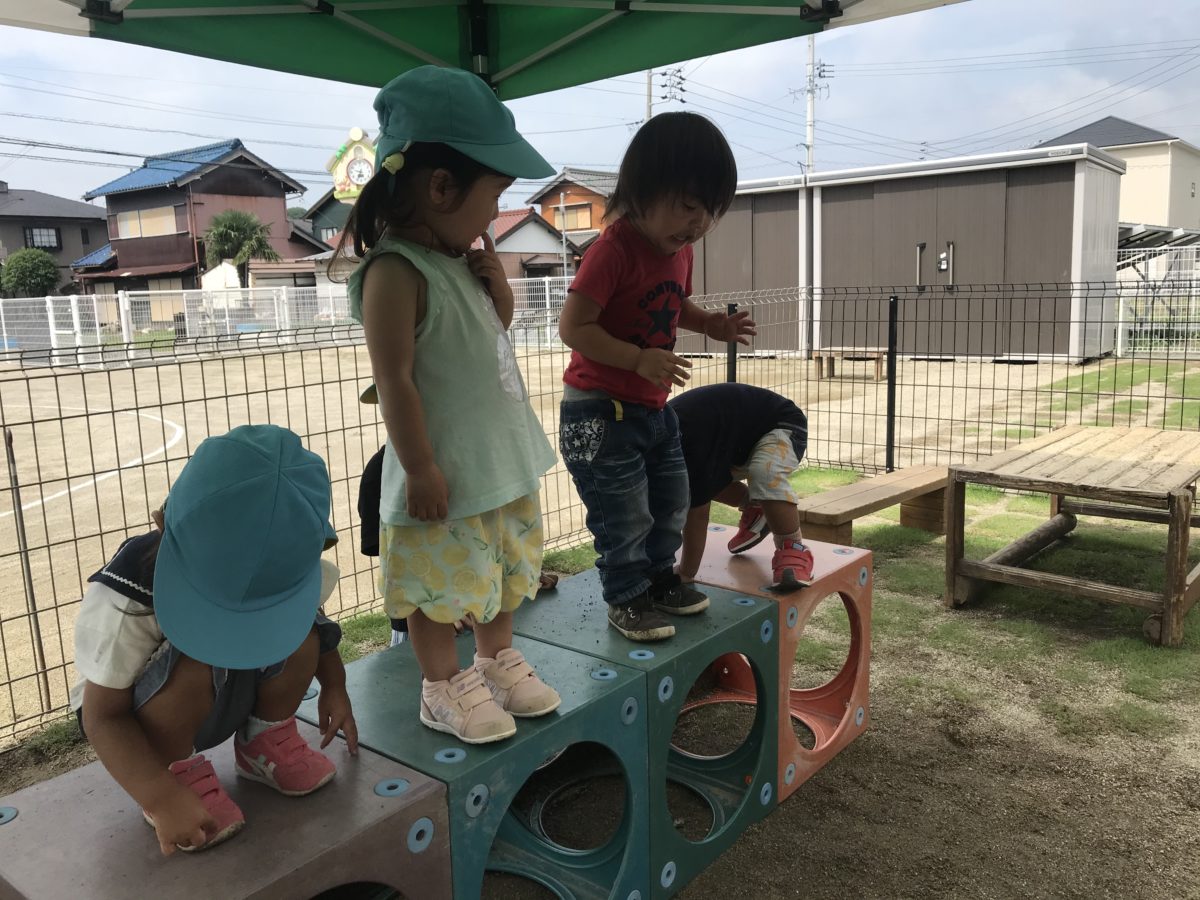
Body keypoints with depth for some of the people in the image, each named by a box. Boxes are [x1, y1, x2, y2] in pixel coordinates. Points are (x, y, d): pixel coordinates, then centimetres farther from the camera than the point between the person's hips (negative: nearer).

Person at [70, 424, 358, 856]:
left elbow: (315, 623, 3)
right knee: (197, 665, -36)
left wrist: (334, 686, 1)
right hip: (138, 715, -4)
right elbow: (104, 717, -27)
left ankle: (267, 740, 5)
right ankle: (177, 770, -7)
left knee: (301, 627, -22)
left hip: (234, 695, 5)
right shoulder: (124, 600, -33)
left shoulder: (290, 570, -21)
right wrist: (163, 799, -36)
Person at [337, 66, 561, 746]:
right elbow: (394, 382, -22)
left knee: (505, 567, 22)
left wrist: (497, 282, -2)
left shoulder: (459, 257, 4)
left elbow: (498, 328, 17)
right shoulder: (396, 273, -22)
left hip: (503, 456, 9)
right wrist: (420, 469, -20)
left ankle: (497, 659, 41)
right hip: (445, 471, -9)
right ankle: (443, 687, 27)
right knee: (440, 584, 8)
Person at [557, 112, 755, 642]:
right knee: (625, 514, 0)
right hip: (599, 412, -8)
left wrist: (711, 324, 3)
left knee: (670, 501, 19)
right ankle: (626, 599, 21)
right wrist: (639, 359, -31)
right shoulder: (614, 250, -22)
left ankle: (659, 577, 39)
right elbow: (573, 326, -25)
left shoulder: (679, 250, 4)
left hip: (654, 407, 9)